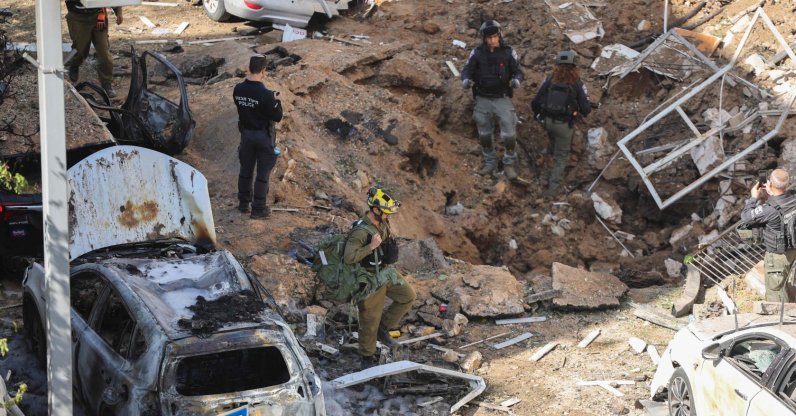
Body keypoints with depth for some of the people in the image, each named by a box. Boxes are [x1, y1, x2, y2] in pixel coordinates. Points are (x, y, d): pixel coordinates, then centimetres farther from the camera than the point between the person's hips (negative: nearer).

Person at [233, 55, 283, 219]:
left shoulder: (238, 90, -8)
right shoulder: (265, 94, -25)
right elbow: (277, 116, -18)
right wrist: (277, 101, -1)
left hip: (246, 133, 5)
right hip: (264, 136, -5)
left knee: (245, 170, 18)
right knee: (263, 173, 6)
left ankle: (243, 203, 30)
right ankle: (258, 208, 12)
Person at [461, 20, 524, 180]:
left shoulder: (508, 52, -7)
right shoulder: (477, 53, -5)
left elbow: (518, 71, -4)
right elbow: (467, 69, -4)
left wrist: (516, 80, -28)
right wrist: (466, 80, -26)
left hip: (502, 99, -2)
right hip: (483, 100, 2)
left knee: (509, 135, -6)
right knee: (484, 134, 13)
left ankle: (509, 164, 13)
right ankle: (490, 163, 31)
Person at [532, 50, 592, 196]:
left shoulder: (550, 80, -6)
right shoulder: (577, 84, -13)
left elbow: (535, 102, -5)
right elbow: (586, 109, -10)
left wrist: (538, 114, 14)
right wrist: (583, 112, 14)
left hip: (548, 121, 4)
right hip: (564, 124, -4)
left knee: (555, 148, 30)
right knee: (561, 156, 8)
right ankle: (553, 186, 1)